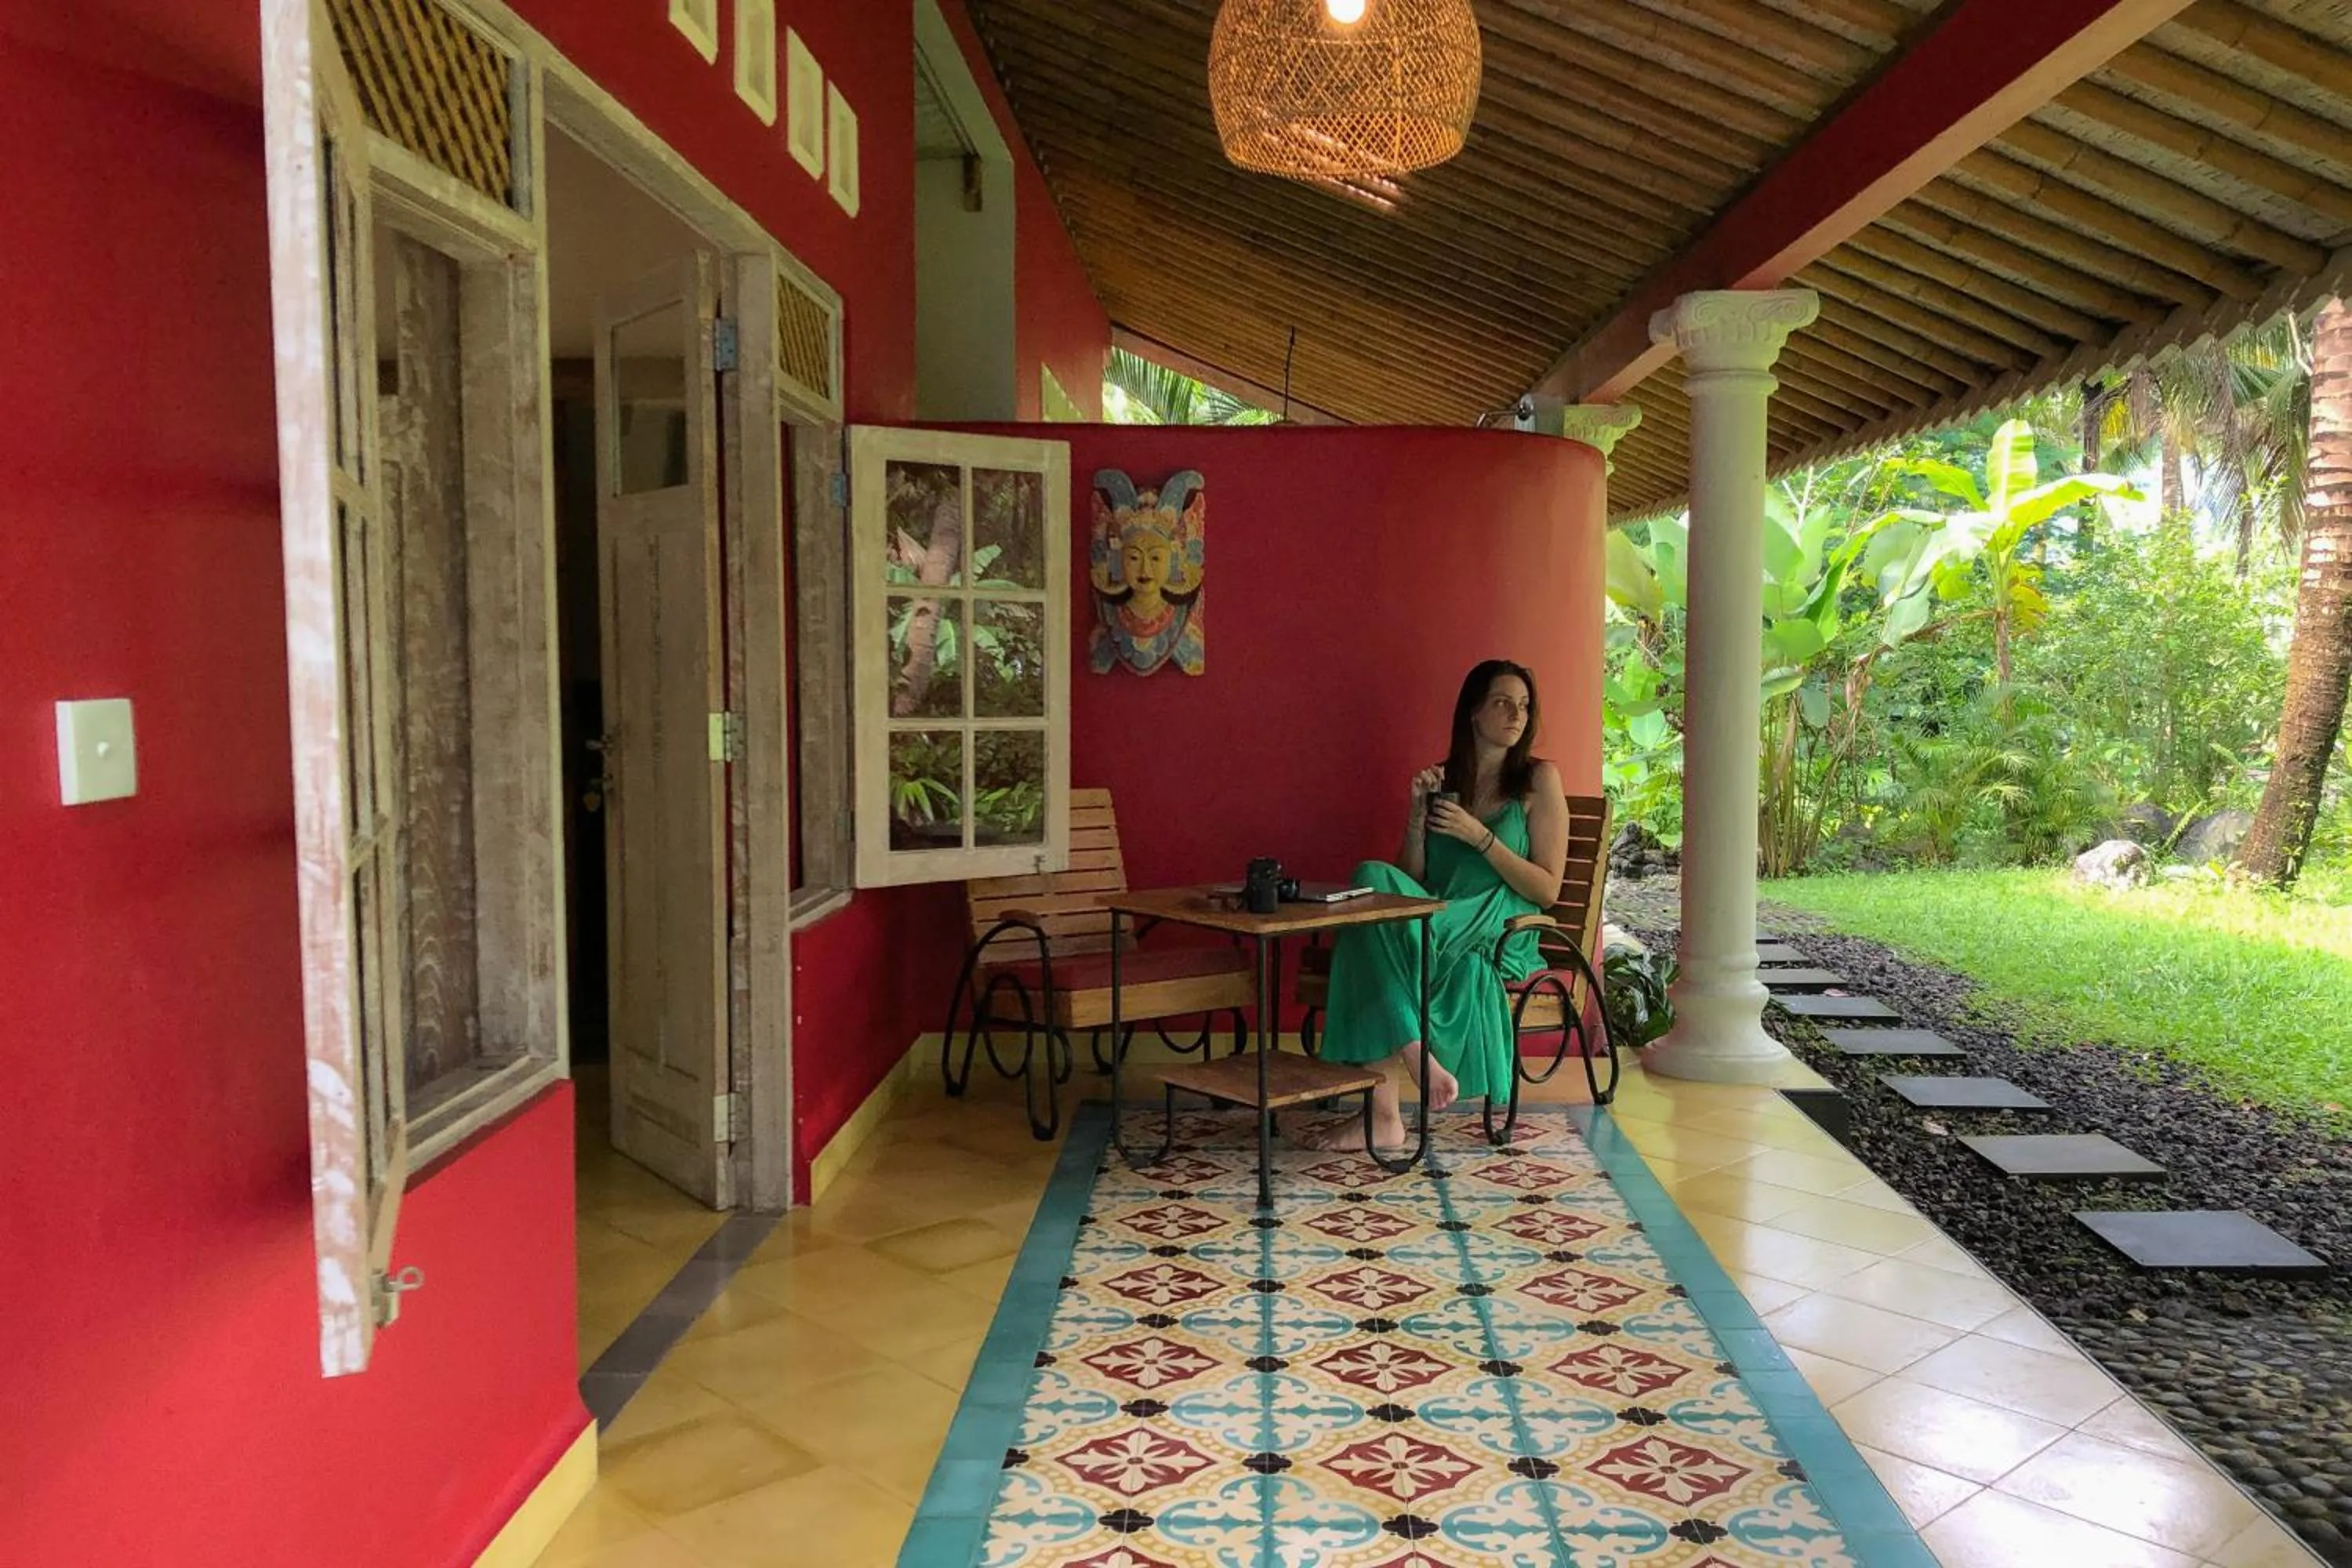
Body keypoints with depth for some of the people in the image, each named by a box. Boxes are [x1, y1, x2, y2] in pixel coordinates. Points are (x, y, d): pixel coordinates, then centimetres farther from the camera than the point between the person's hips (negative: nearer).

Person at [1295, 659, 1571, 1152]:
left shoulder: (1539, 780, 6)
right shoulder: (1443, 779, 18)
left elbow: (1547, 891, -1)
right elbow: (1412, 881, 14)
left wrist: (1479, 836, -9)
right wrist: (1418, 814, -1)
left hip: (1500, 935, -4)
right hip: (1435, 927, 4)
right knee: (1375, 880, -29)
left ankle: (1384, 1114, -31)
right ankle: (1420, 1059, -35)